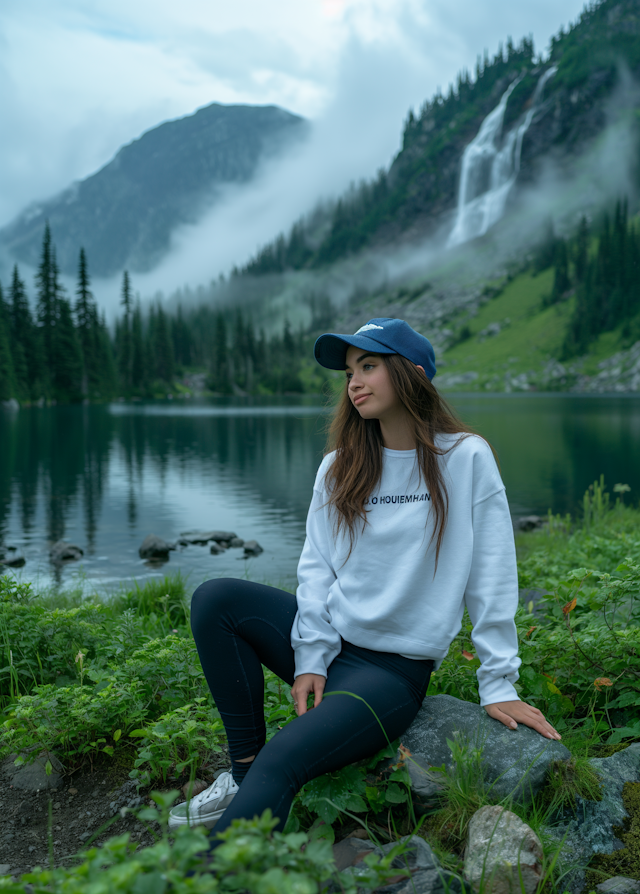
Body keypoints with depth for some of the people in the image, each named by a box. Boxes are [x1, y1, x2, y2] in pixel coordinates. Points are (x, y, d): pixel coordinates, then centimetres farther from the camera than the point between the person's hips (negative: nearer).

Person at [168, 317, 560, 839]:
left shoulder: (466, 458, -8)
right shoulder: (339, 468, 7)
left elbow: (491, 579, -6)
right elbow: (317, 567, 3)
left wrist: (498, 684, -5)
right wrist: (309, 658, -9)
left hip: (396, 669, -5)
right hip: (329, 642, 6)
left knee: (281, 762, -27)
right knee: (215, 600, -15)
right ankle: (244, 773, -8)